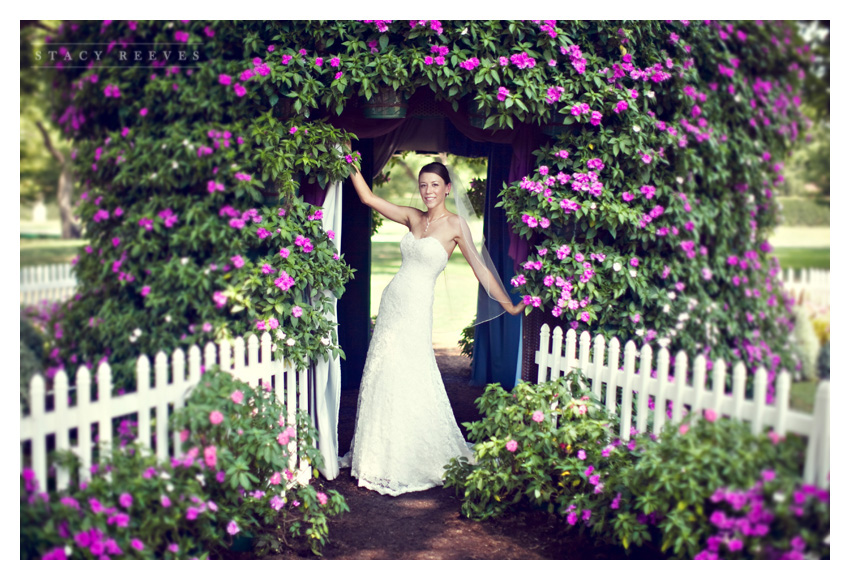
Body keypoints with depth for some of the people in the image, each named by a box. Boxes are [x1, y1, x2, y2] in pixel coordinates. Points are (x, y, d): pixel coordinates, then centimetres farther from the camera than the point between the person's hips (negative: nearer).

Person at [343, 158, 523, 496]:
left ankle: (418, 463, 11)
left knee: (408, 384, -5)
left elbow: (480, 268, -1)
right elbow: (369, 198, 13)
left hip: (416, 307, -6)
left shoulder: (455, 224, -4)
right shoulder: (414, 218, 11)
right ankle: (382, 462, 24)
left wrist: (509, 305, 1)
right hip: (392, 301, 6)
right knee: (381, 381, 10)